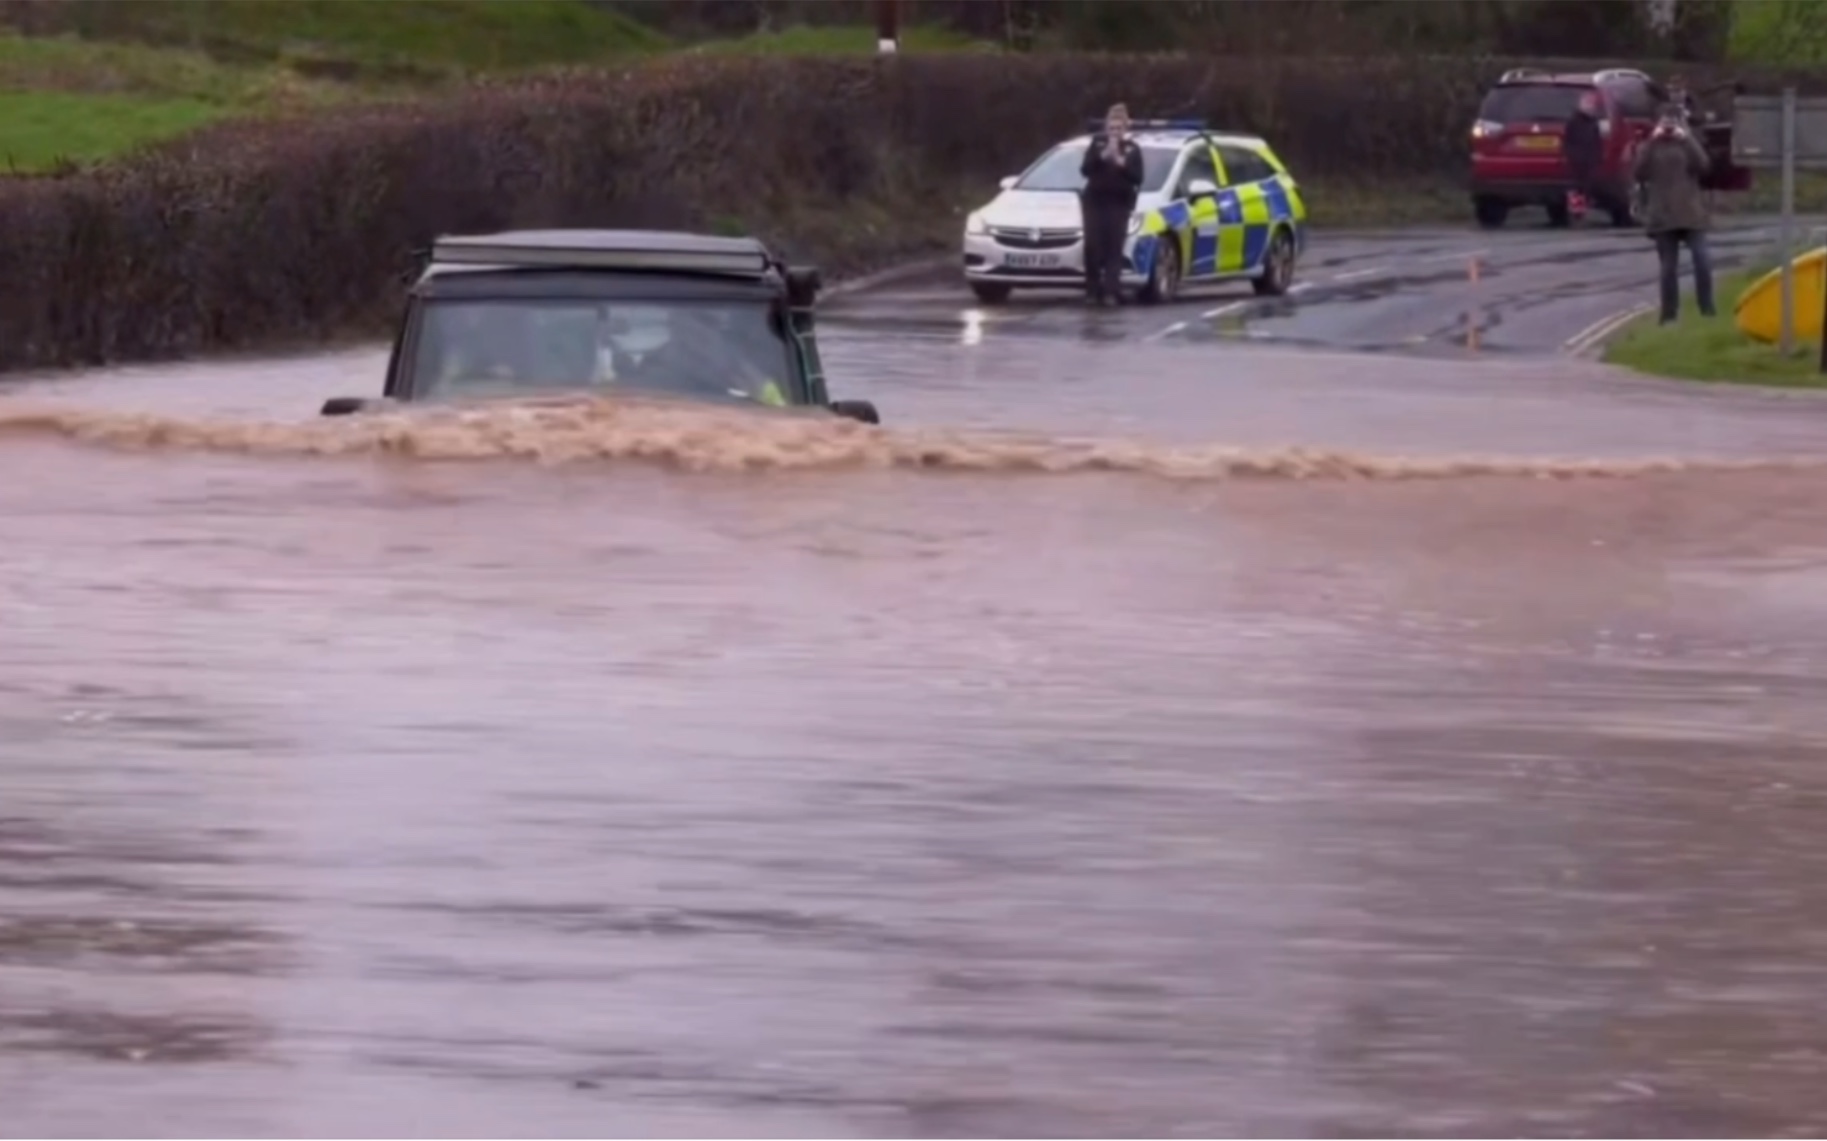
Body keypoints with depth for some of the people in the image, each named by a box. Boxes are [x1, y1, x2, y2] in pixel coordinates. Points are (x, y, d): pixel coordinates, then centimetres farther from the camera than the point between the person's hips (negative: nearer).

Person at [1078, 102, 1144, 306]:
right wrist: (1102, 156, -18)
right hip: (1095, 201, 1)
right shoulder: (1097, 143, 7)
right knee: (1093, 247, -4)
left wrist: (1121, 163, -18)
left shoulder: (1132, 148, 5)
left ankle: (1111, 291, -14)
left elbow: (1137, 178, -3)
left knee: (1114, 247, -9)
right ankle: (1093, 290, 3)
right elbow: (1085, 169, -4)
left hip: (1120, 203, -1)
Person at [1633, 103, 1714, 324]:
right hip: (1663, 215, 0)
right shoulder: (1651, 146, 9)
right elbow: (1639, 172, -8)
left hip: (1690, 212, 0)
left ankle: (1707, 309, -6)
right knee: (1668, 267, 2)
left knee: (1702, 260, -14)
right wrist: (1652, 142, -11)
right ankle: (1669, 314, 8)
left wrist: (1686, 140, -12)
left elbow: (1703, 165, -9)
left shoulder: (1688, 143, 9)